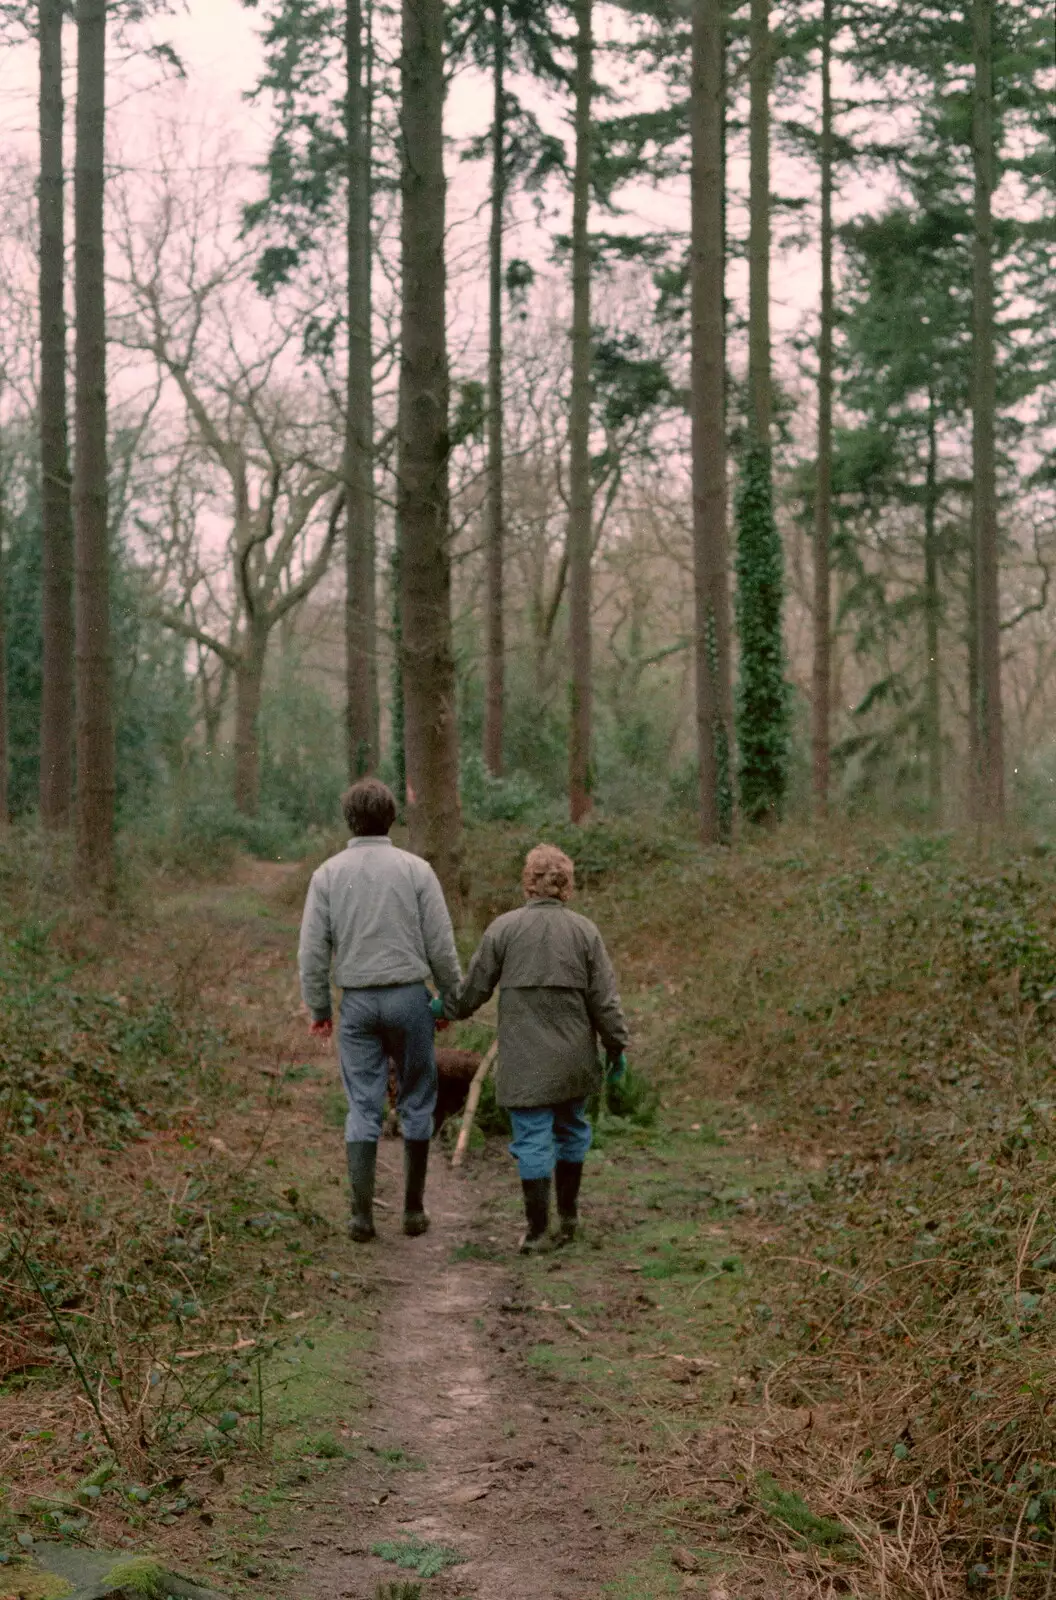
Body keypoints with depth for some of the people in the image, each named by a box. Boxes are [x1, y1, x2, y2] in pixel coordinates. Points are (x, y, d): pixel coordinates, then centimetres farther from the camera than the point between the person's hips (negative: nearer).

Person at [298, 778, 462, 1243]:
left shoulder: (328, 874, 0)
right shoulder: (416, 869, -5)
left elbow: (313, 948, -1)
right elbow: (440, 945, -4)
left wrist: (317, 1006, 9)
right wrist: (454, 998, 8)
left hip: (357, 1002, 1)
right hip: (408, 996, -1)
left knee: (363, 1108, 6)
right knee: (416, 1103, 10)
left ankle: (362, 1214, 3)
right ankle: (413, 1209, 14)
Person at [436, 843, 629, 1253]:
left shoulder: (504, 928, -6)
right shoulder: (584, 931, -2)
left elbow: (474, 987, 0)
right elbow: (604, 998, 0)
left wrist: (445, 1009, 18)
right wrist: (616, 1046, 10)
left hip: (524, 1060, -2)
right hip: (574, 1059, 2)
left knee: (533, 1139, 2)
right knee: (571, 1128, 20)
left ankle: (538, 1230, 4)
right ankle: (568, 1216, 29)